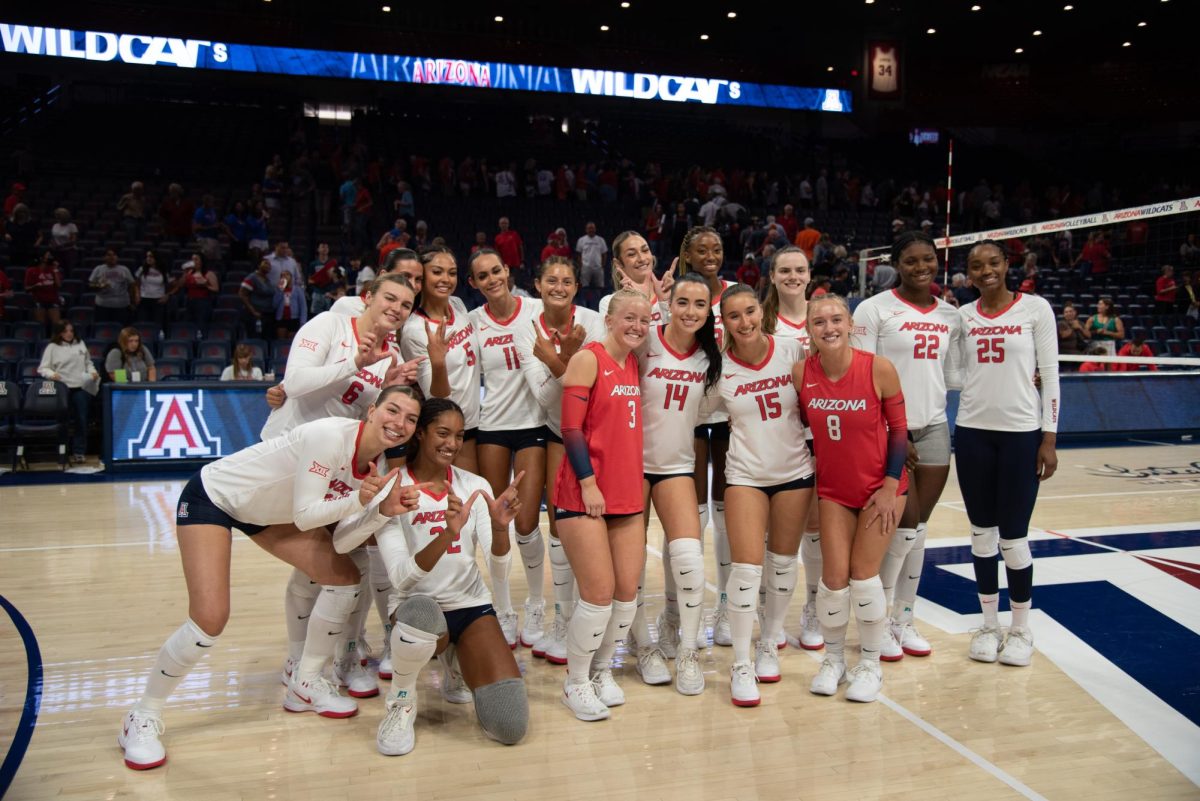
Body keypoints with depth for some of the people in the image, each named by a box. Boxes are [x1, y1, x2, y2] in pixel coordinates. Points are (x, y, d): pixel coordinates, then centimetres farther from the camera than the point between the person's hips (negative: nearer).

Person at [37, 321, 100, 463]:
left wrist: (92, 371, 4)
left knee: (81, 420, 1)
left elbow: (88, 363, 23)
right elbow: (42, 368, -1)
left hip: (81, 387, 3)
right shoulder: (52, 347, 2)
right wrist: (51, 374, -21)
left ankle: (79, 452, 7)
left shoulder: (80, 344, 14)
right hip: (62, 388, -3)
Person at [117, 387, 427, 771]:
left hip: (266, 509, 8)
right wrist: (359, 500, -40)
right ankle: (143, 717, 5)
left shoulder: (377, 459, -9)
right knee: (210, 618, -19)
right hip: (212, 496, -8)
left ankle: (304, 685, 19)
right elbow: (305, 515, -29)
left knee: (343, 576, 1)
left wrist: (385, 509, -23)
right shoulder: (329, 436, -32)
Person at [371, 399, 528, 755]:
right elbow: (400, 577, -24)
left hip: (472, 605, 3)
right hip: (417, 607, -3)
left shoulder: (474, 485, -1)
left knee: (510, 726, -14)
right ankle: (401, 701, -8)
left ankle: (457, 666, 19)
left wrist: (499, 527, -34)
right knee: (421, 613, -41)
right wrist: (447, 534, -40)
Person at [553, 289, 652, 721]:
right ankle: (576, 682, 13)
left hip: (628, 495, 7)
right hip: (585, 495, -7)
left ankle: (602, 672, 26)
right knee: (599, 592, -6)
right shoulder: (588, 358, -8)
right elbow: (571, 428, -13)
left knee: (627, 591, 7)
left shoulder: (634, 364, 12)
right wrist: (588, 483, -15)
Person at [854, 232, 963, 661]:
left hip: (934, 430, 5)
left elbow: (952, 376, 14)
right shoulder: (874, 309, -6)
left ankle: (904, 620, 23)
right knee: (906, 524, -6)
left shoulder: (951, 315, 11)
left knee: (918, 529, 9)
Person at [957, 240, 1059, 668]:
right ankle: (989, 625, 22)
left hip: (1021, 432, -3)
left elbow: (1050, 374, -3)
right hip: (972, 432, 3)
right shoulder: (963, 315, 7)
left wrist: (1049, 438, -6)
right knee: (982, 532, 9)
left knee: (1013, 535, 1)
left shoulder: (1035, 308, -2)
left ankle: (1020, 629, 19)